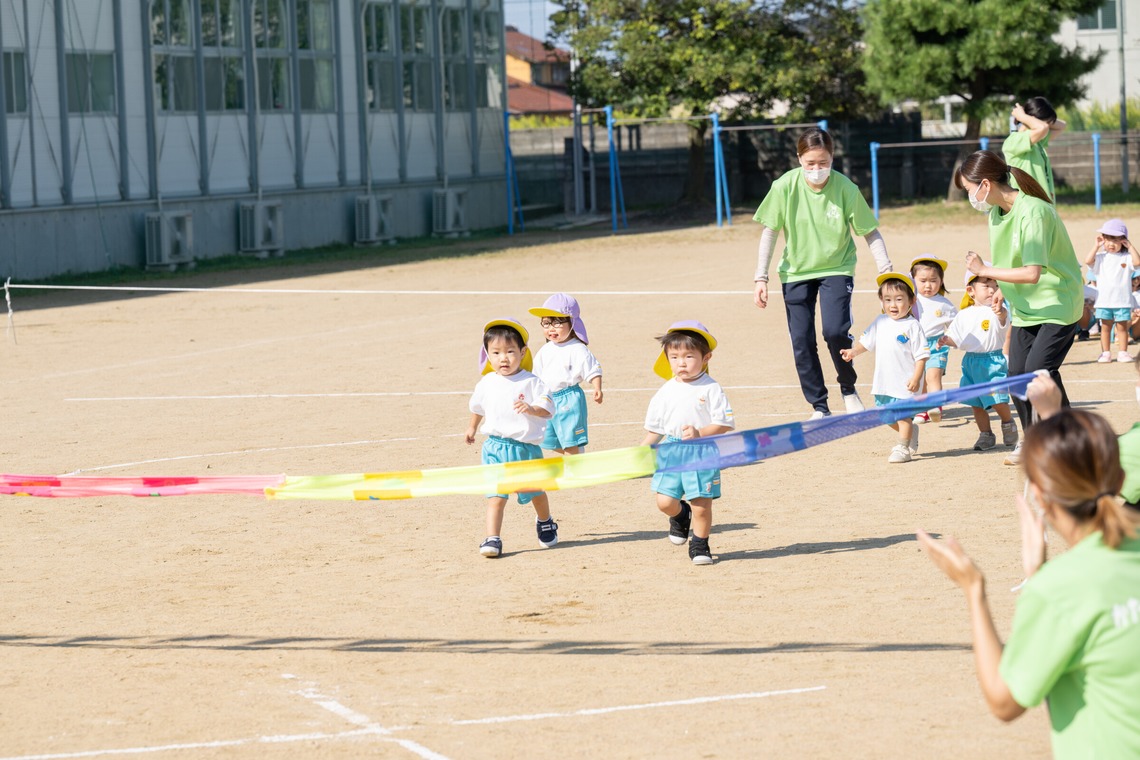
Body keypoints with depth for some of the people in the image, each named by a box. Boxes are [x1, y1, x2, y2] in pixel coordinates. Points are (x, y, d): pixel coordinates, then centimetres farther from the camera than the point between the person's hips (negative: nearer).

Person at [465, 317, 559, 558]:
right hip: (496, 447, 1)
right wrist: (473, 427, 38)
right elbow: (477, 407, 23)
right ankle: (492, 539, -16)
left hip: (526, 447, -1)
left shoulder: (531, 382, -7)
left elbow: (547, 409, -10)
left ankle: (545, 522, 48)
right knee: (495, 496, -12)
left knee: (536, 492, 19)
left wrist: (531, 409, -30)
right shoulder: (486, 384, 3)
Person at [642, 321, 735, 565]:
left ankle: (699, 545, 20)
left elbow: (725, 425, -8)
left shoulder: (711, 389, -5)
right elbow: (655, 429, 14)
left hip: (702, 454, -3)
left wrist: (699, 433, -21)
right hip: (671, 453, 3)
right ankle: (681, 515, 32)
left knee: (701, 505, -2)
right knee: (665, 502, -3)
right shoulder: (665, 392, 7)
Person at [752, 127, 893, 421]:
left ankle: (848, 388, 8)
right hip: (796, 272, 2)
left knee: (835, 330, -19)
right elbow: (769, 231, -6)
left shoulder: (846, 188, -17)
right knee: (802, 341, -2)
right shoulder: (785, 186, -15)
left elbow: (870, 232, -7)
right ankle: (819, 407, 13)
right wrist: (761, 278, -8)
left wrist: (886, 269, -16)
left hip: (837, 267, -2)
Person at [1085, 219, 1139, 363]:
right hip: (1104, 301, 1)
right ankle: (1105, 352, 11)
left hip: (1122, 300, -1)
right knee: (1105, 327, 6)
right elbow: (1088, 260, -12)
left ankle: (1122, 352, 8)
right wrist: (1096, 246, -7)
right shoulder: (1101, 258, 4)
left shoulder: (1126, 257, 2)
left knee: (1122, 327, 4)